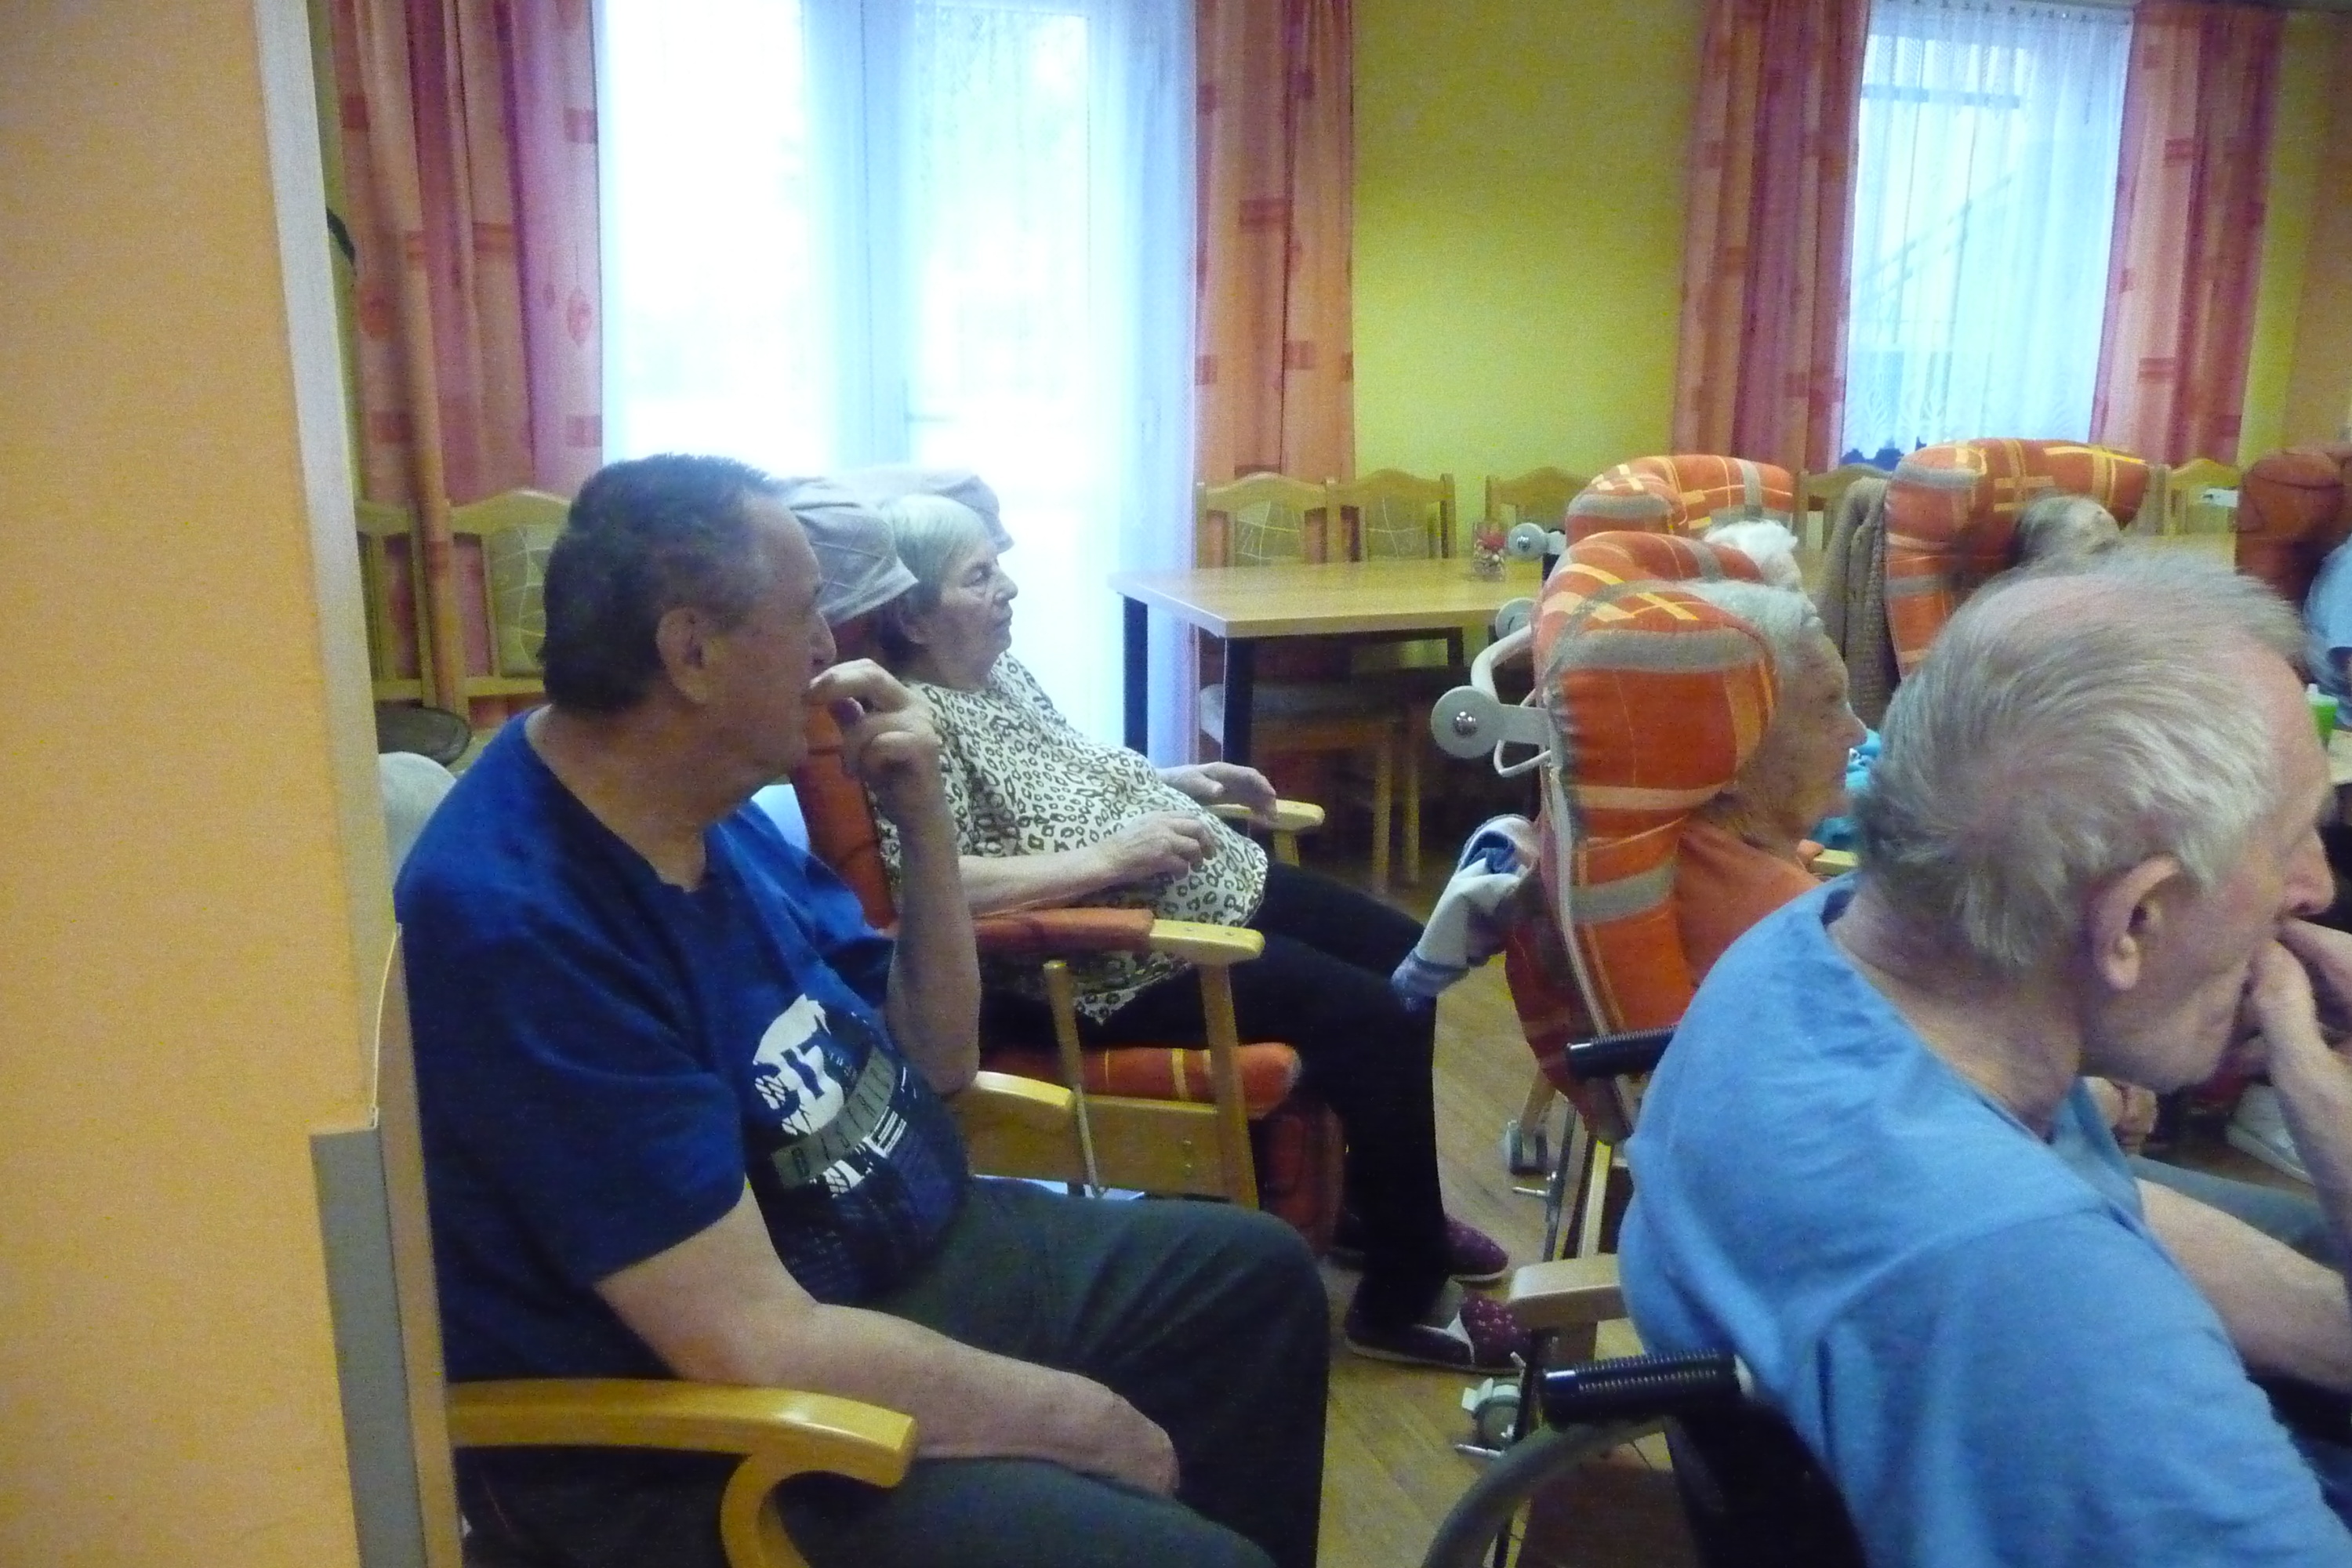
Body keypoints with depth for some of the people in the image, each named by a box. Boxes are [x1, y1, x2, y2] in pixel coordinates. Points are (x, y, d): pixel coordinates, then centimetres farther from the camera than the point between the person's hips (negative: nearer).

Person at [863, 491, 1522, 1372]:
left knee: (1405, 955, 11)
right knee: (1376, 1017, -17)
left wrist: (1172, 782, 11)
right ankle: (1406, 1297, 1)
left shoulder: (1000, 673, 11)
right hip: (1118, 958, -10)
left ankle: (1379, 1200, 30)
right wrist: (1111, 857, -29)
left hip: (1213, 886, 10)